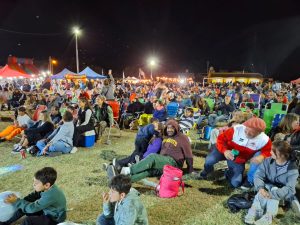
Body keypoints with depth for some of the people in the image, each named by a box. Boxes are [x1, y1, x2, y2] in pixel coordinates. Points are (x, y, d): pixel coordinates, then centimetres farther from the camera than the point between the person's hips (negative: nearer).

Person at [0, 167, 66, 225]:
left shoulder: (50, 195, -36)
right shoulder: (47, 188, -13)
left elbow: (32, 208, -32)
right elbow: (33, 196, 2)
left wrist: (16, 201, -24)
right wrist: (20, 201, -13)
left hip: (54, 219, -9)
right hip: (47, 211, 9)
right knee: (23, 207, 7)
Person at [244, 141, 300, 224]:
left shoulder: (292, 169, -19)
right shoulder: (268, 161, -8)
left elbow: (289, 189, -27)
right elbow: (258, 175, -14)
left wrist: (272, 194, -39)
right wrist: (260, 188, -34)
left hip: (283, 195, -2)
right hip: (268, 187, 3)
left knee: (272, 192, -33)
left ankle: (267, 216, -43)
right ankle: (255, 212, -38)